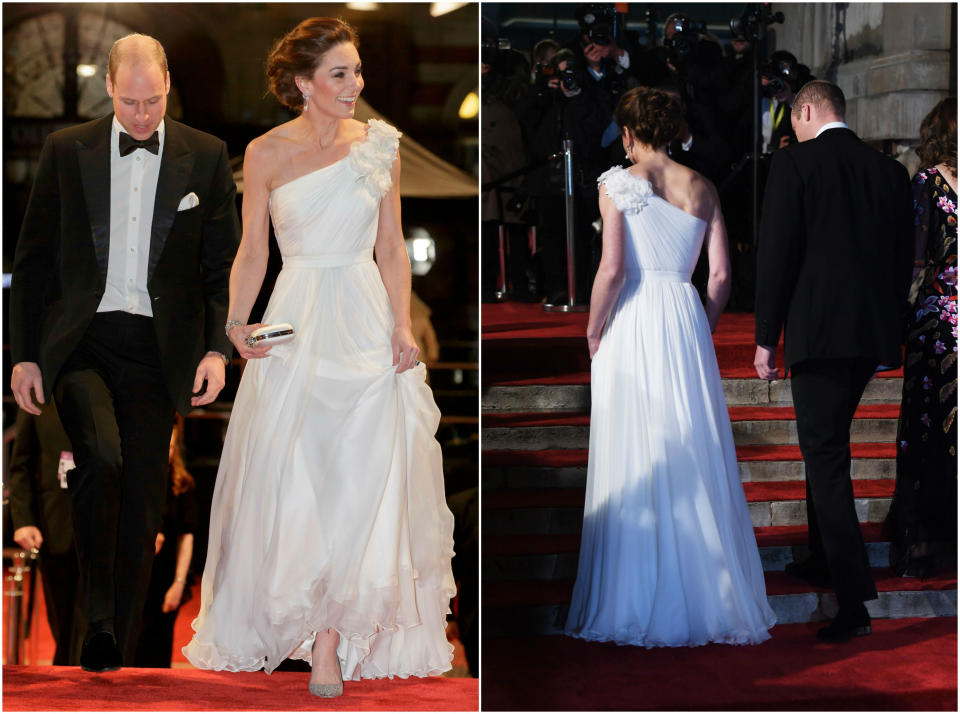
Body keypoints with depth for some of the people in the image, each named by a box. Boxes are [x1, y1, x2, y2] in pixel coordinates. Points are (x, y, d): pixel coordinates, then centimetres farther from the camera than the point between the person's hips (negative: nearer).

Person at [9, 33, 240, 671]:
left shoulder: (206, 157, 6)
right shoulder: (67, 151, 5)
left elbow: (225, 265, 8)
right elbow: (34, 259, 8)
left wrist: (218, 349, -4)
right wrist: (25, 355, 2)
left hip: (157, 350, 1)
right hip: (79, 342, -1)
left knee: (143, 501, 3)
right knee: (101, 454, -27)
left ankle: (120, 651, 14)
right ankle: (97, 614, -16)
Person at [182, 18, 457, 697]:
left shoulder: (379, 147, 3)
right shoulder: (266, 154, -1)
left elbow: (392, 247, 8)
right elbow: (252, 253, 4)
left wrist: (403, 327, -3)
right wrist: (238, 322, -11)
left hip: (367, 327, 1)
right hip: (296, 326, -1)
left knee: (360, 484, -2)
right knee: (289, 483, 1)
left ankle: (331, 640, 4)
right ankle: (296, 620, 18)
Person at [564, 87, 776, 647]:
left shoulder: (619, 183, -2)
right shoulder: (703, 188, 10)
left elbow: (612, 269, -11)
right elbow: (721, 275, 7)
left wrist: (594, 331, 1)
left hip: (633, 326, -4)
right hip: (688, 319, 4)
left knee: (633, 459, -1)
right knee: (696, 459, 7)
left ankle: (636, 607, 0)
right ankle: (709, 598, 9)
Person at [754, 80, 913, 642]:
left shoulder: (794, 163, -6)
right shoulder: (890, 170, 9)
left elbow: (777, 254, -10)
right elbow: (904, 259, 12)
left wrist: (767, 338, -4)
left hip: (817, 331, -6)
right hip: (874, 333, 6)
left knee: (826, 455, -6)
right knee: (829, 445, 24)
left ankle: (855, 602, -16)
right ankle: (826, 559, 38)